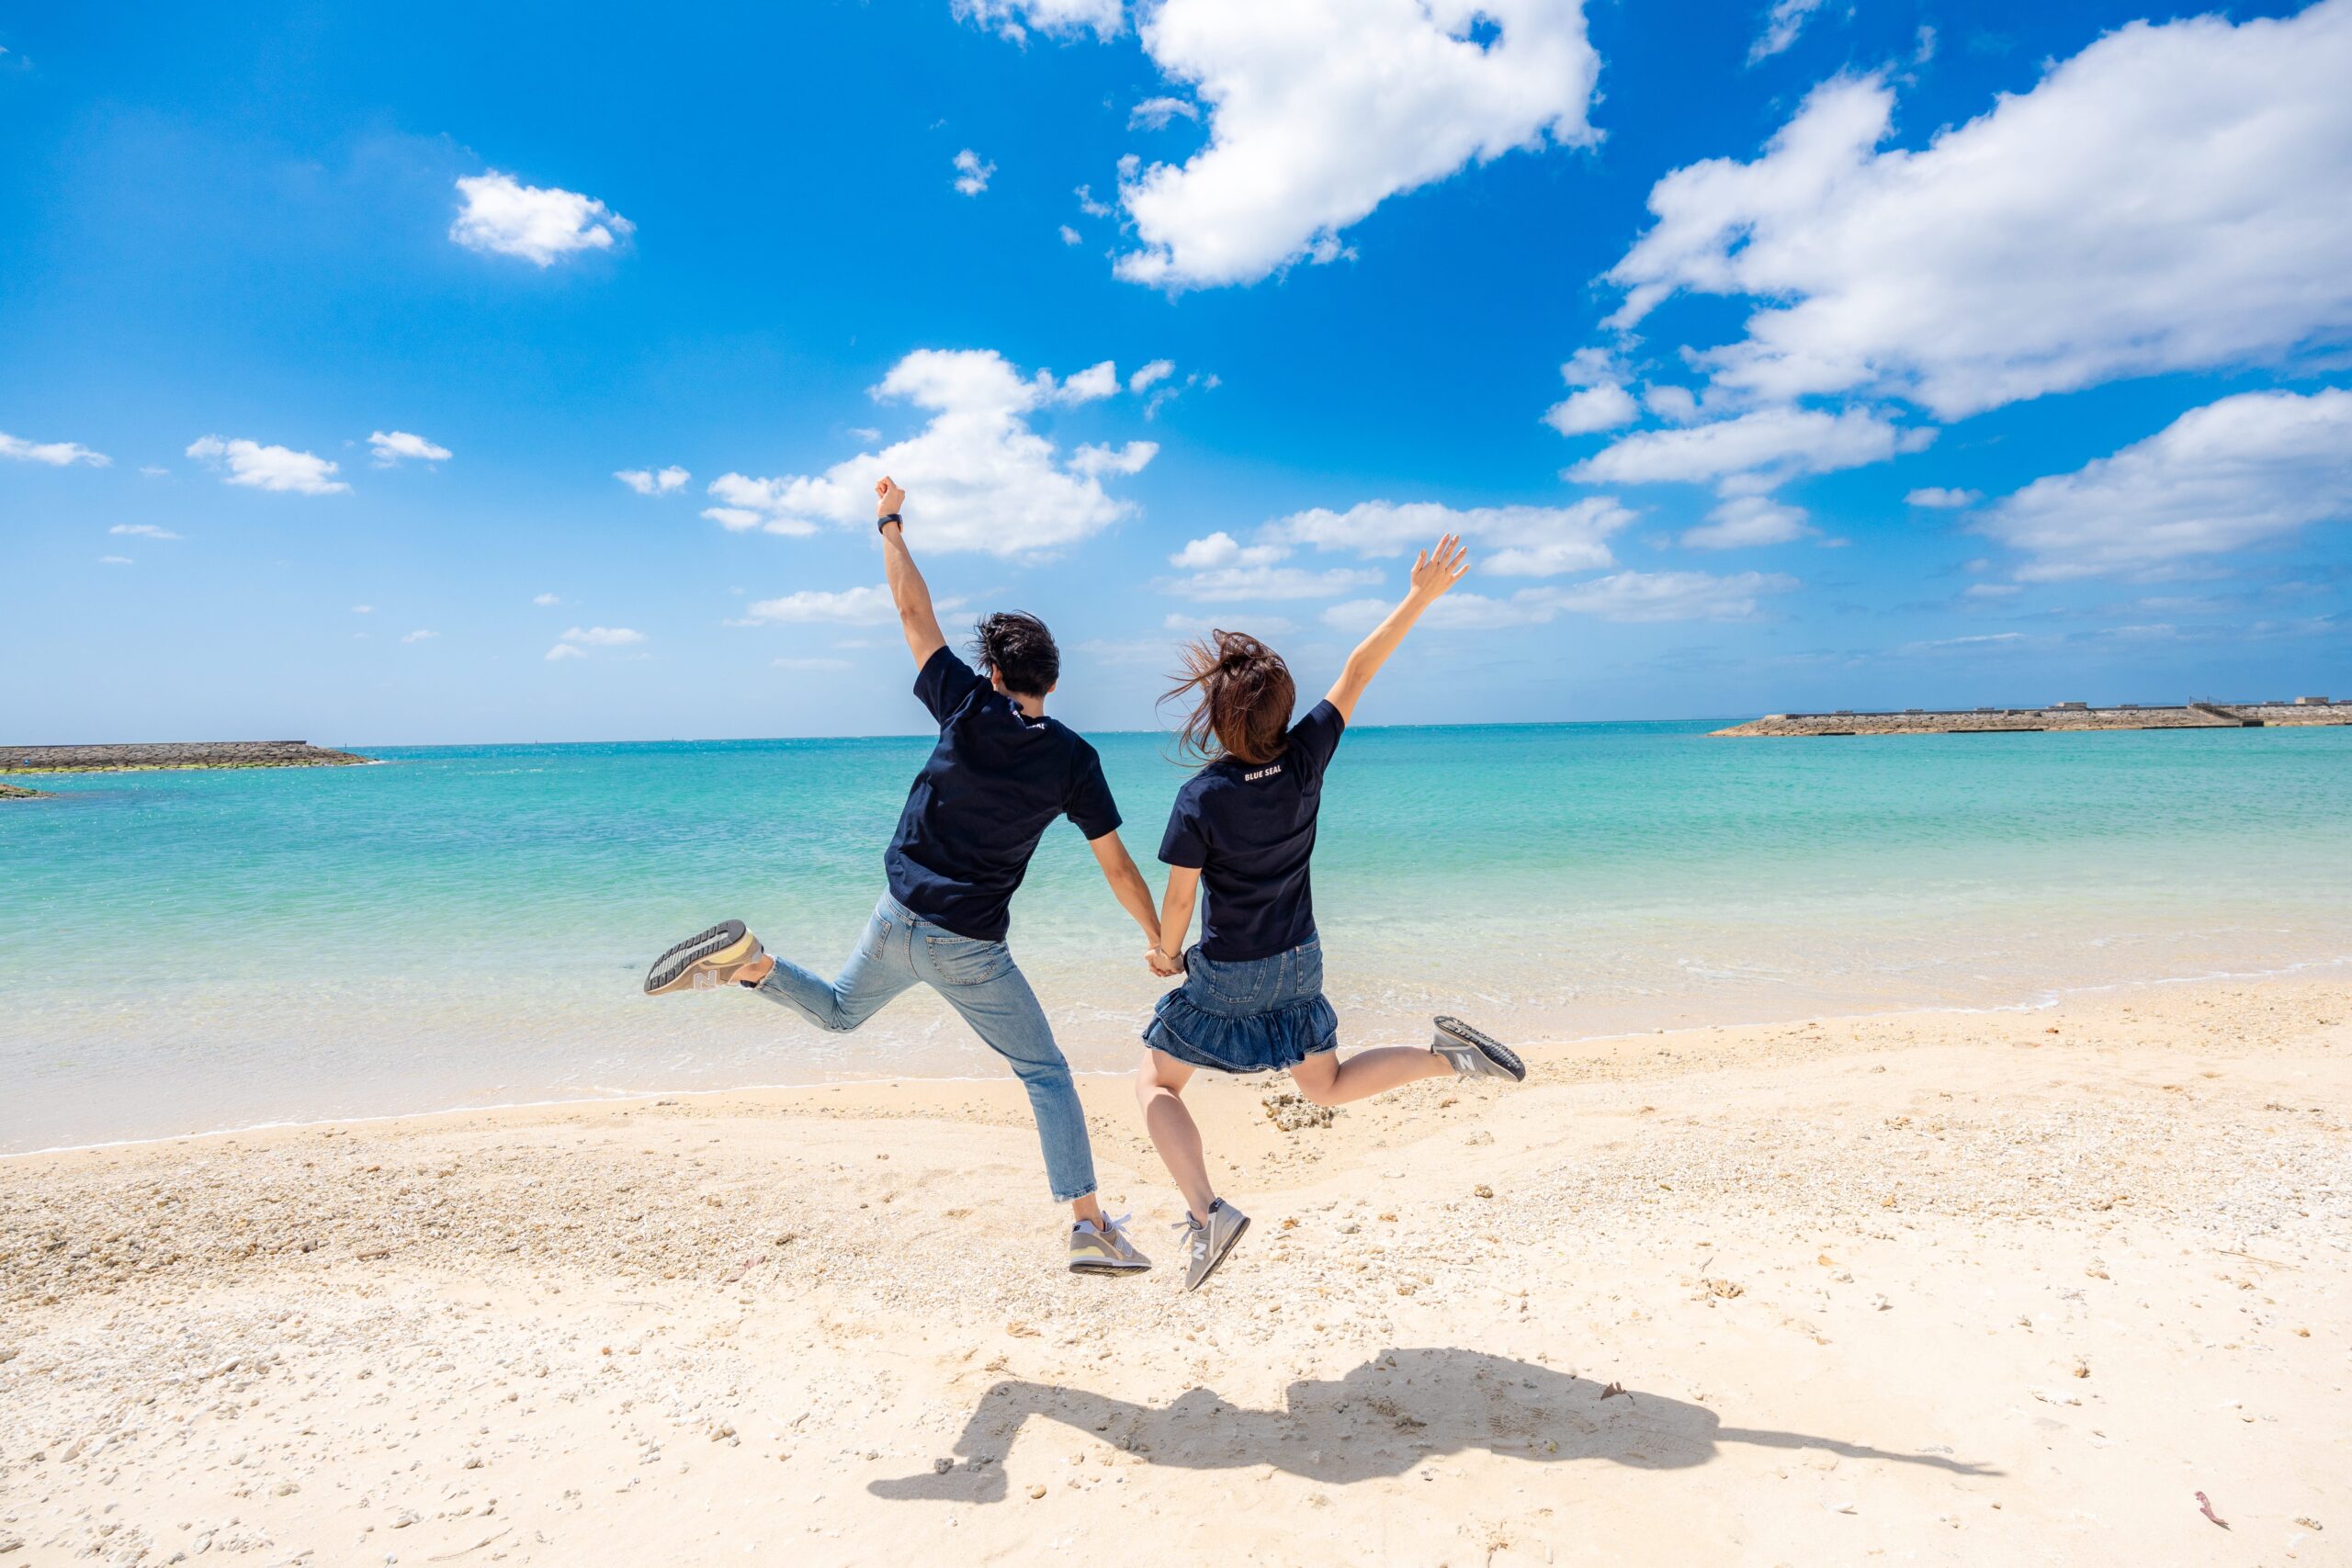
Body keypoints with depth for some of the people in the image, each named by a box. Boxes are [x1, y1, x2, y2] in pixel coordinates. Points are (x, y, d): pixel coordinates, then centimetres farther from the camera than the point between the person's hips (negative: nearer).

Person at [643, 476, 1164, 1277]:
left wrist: (890, 524, 13)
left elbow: (914, 612, 1)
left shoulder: (968, 709, -7)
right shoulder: (1072, 758, -8)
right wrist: (1161, 940, 7)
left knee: (839, 1010, 31)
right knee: (1046, 1072, 8)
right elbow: (1118, 867, -5)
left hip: (899, 919, 3)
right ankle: (1089, 1226, 0)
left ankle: (745, 958, 3)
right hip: (970, 950, -2)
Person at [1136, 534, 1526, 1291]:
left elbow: (1180, 898, -15)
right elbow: (1357, 672, -7)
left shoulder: (1200, 798, -24)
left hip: (1226, 977, -5)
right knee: (1327, 1086, 25)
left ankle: (1206, 1211, -5)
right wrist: (1421, 596, -5)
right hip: (1299, 966, 5)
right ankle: (1445, 1054, 2)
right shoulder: (1306, 758, -14)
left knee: (1156, 1085, 14)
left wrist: (1165, 954, 4)